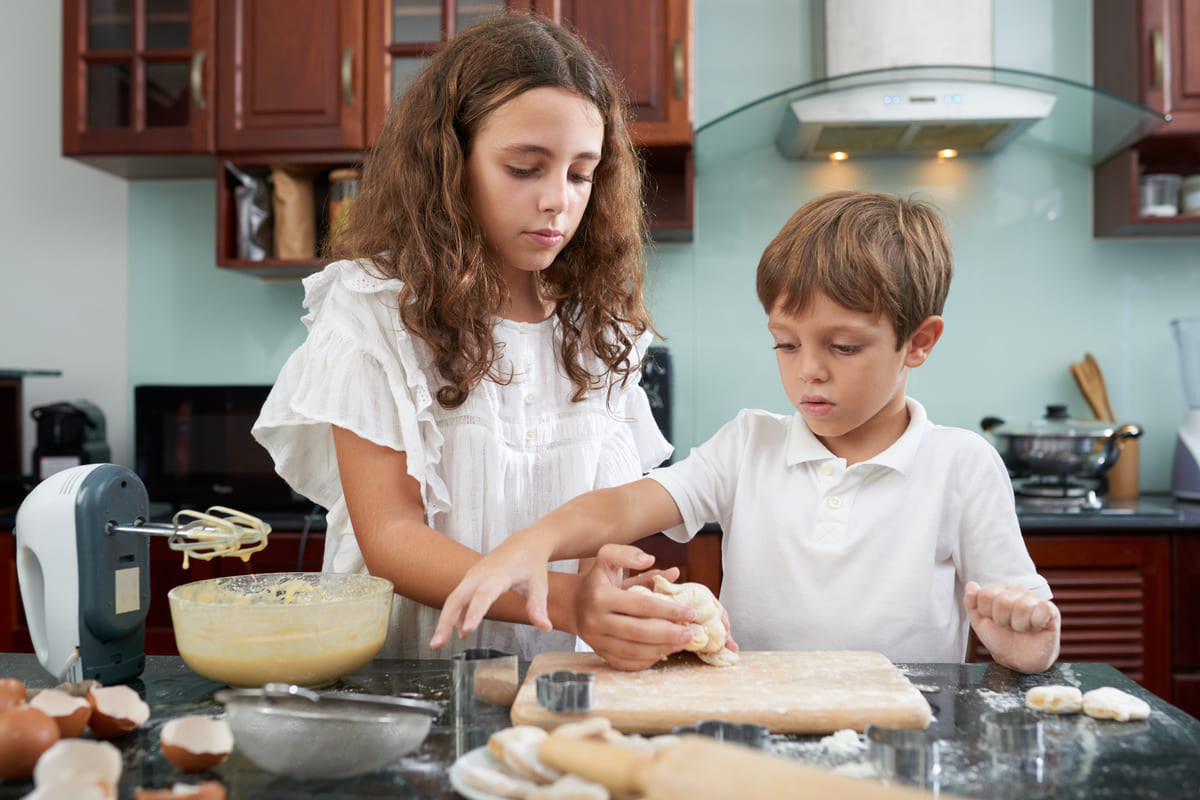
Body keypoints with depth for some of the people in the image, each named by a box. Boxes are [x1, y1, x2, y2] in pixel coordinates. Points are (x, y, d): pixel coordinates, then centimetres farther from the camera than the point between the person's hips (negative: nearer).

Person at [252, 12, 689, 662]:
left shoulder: (597, 324, 8)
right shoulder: (374, 308, -6)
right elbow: (389, 536, -12)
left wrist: (614, 586, -18)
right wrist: (565, 601, -28)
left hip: (558, 683, 3)